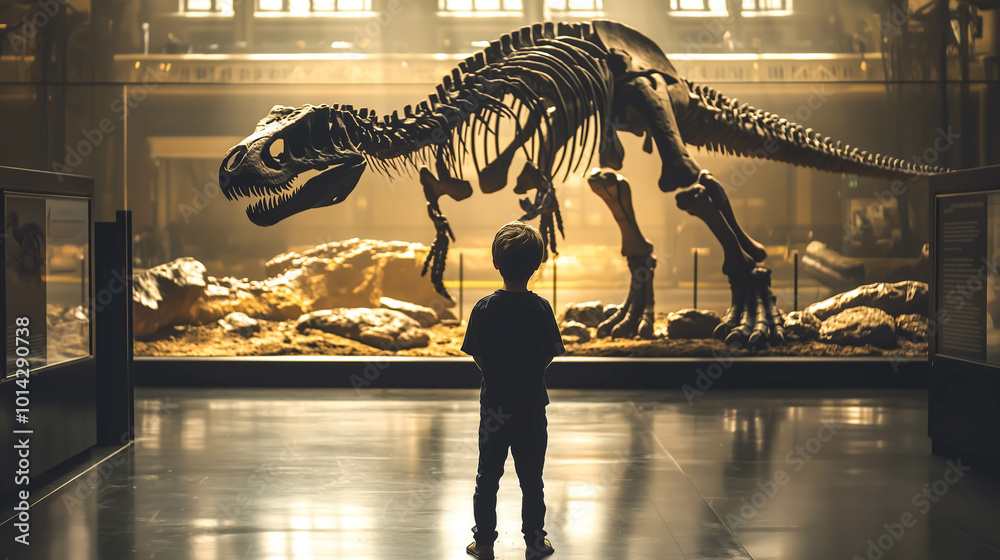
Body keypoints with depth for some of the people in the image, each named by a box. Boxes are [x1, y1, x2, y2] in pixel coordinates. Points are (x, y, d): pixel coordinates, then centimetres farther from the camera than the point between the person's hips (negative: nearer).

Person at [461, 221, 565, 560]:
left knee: (487, 477, 12)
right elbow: (550, 355, -4)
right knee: (531, 478, 10)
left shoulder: (484, 308, -10)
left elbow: (476, 355, -5)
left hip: (494, 404, 0)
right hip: (532, 405, 0)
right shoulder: (541, 308, -10)